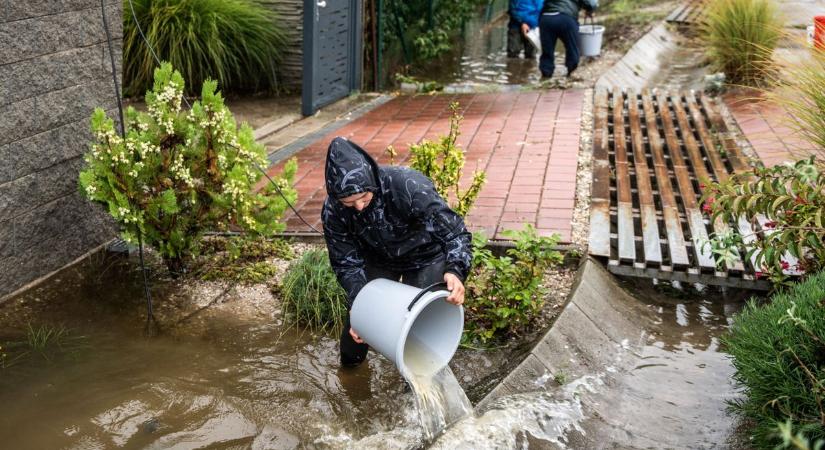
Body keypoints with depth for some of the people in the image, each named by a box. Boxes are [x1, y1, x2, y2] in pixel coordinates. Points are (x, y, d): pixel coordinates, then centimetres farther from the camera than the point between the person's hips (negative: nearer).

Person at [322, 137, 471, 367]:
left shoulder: (408, 186, -39)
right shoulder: (333, 211, -28)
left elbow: (452, 229, -36)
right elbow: (346, 263, -16)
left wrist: (455, 270, -54)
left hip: (424, 256, -3)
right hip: (377, 259, 3)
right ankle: (349, 366, 37)